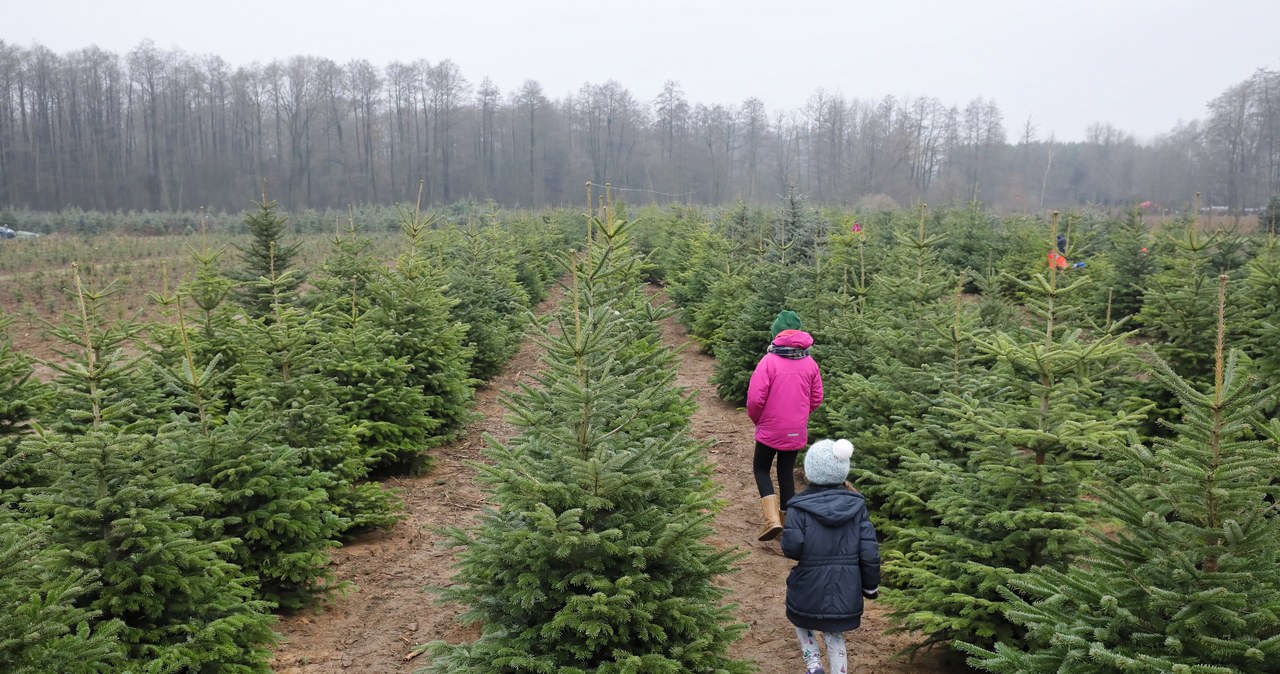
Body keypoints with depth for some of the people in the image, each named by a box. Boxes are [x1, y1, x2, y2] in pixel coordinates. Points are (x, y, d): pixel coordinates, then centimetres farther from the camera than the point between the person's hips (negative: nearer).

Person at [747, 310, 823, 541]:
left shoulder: (769, 361, -16)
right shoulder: (810, 363, -2)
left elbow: (755, 398, -18)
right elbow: (816, 399, 5)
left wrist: (756, 418, 2)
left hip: (770, 429, -4)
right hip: (797, 431, 4)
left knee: (761, 469, 12)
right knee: (786, 472, 17)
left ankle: (772, 519, -6)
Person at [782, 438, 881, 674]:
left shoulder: (800, 507, -13)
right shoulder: (857, 505, -5)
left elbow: (792, 548, -19)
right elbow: (869, 551, -6)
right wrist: (871, 585, 7)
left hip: (808, 588, -2)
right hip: (846, 590, 2)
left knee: (802, 620, 27)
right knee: (835, 635, 21)